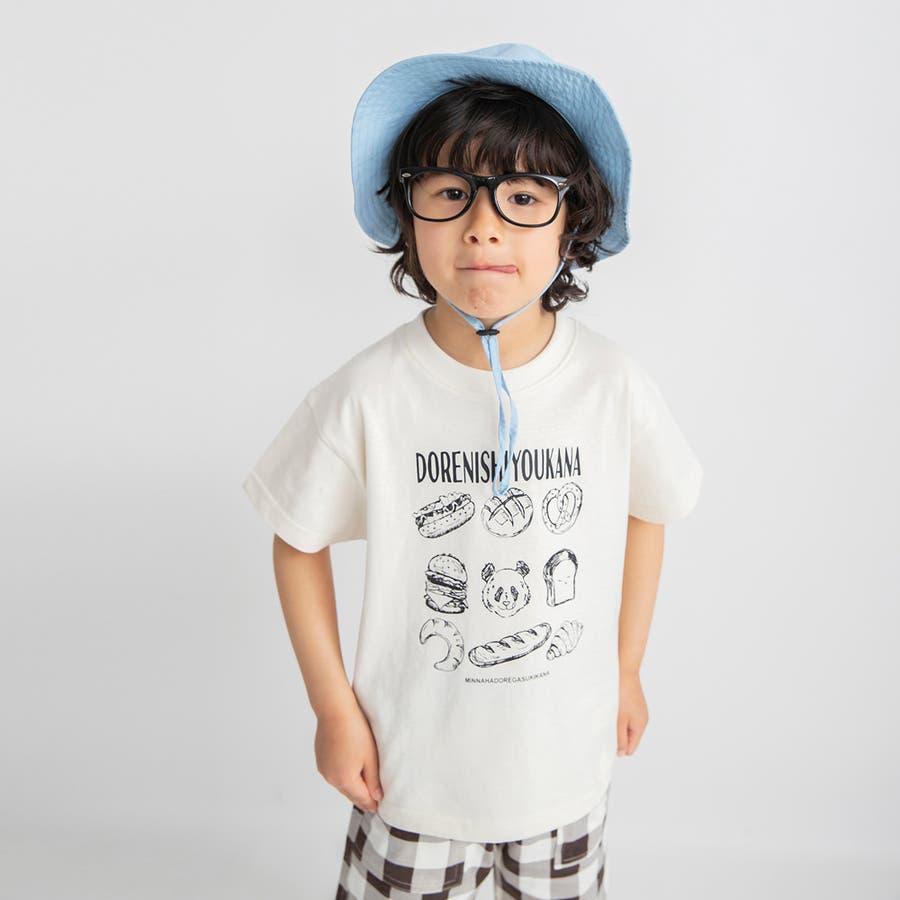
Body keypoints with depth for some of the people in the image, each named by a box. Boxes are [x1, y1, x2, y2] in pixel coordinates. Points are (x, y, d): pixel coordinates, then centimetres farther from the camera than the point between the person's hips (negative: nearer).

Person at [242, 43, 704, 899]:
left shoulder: (613, 384, -15)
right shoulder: (367, 394, -20)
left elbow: (645, 513, 3)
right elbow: (298, 541, -7)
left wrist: (627, 669, 8)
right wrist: (332, 706, -5)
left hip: (566, 755, 2)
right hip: (411, 762, -1)